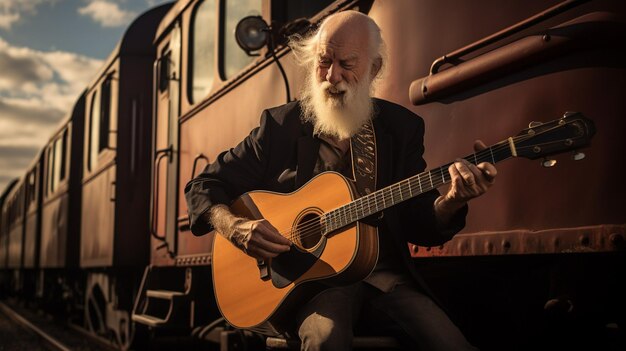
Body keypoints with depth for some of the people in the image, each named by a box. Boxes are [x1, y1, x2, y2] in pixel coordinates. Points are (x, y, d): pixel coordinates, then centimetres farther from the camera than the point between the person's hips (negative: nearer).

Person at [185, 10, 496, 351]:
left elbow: (420, 226, 6)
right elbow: (203, 185, 7)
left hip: (384, 273, 3)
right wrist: (235, 227, -13)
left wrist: (450, 202, -16)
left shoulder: (402, 126, 8)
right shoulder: (281, 125, 3)